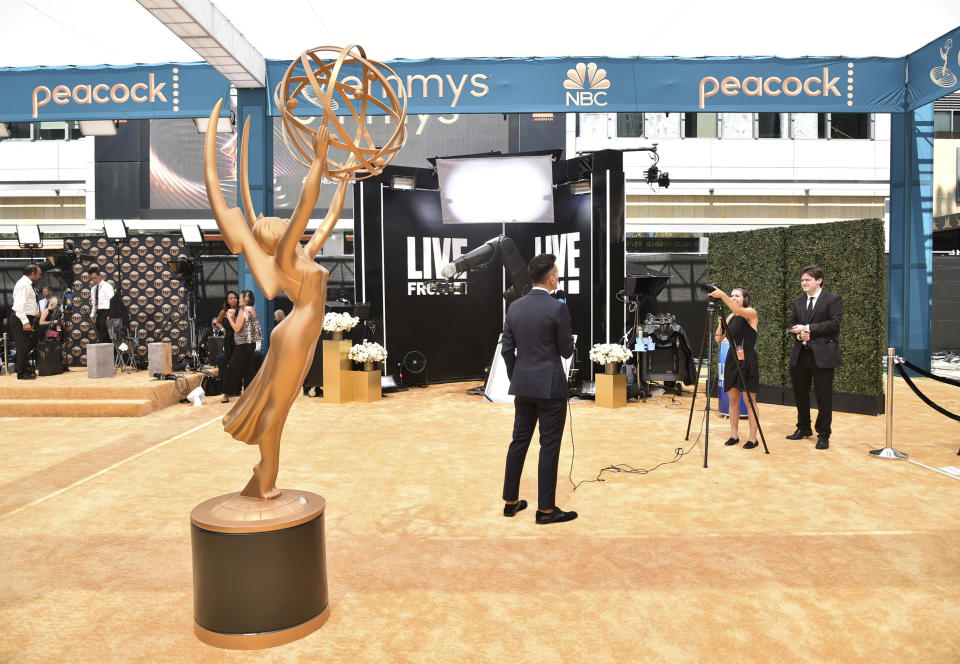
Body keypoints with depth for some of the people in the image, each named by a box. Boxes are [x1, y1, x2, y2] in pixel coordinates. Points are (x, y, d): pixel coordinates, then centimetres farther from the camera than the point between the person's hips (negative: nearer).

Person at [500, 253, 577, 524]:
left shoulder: (514, 307, 4)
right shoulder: (558, 308, -13)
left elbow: (507, 349, 7)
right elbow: (567, 351, -7)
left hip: (523, 385, 6)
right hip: (550, 385, -6)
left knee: (519, 441, 13)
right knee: (549, 446, 2)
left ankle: (510, 501, 20)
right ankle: (546, 509, 8)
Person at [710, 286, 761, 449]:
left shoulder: (752, 313, -6)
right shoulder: (730, 317, 10)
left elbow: (739, 310, -30)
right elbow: (718, 339, 6)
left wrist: (723, 295, -37)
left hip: (748, 361, -6)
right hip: (731, 361, 6)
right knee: (733, 399, 8)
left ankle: (752, 437, 4)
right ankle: (734, 435, 15)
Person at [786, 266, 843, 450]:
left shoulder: (833, 299, -3)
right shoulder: (798, 302, 15)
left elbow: (834, 323, -13)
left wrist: (808, 329, -15)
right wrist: (799, 333, -7)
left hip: (822, 355, -6)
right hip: (800, 354, 6)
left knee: (824, 396, -1)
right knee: (800, 393, 13)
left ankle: (823, 435, 10)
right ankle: (803, 429, 29)